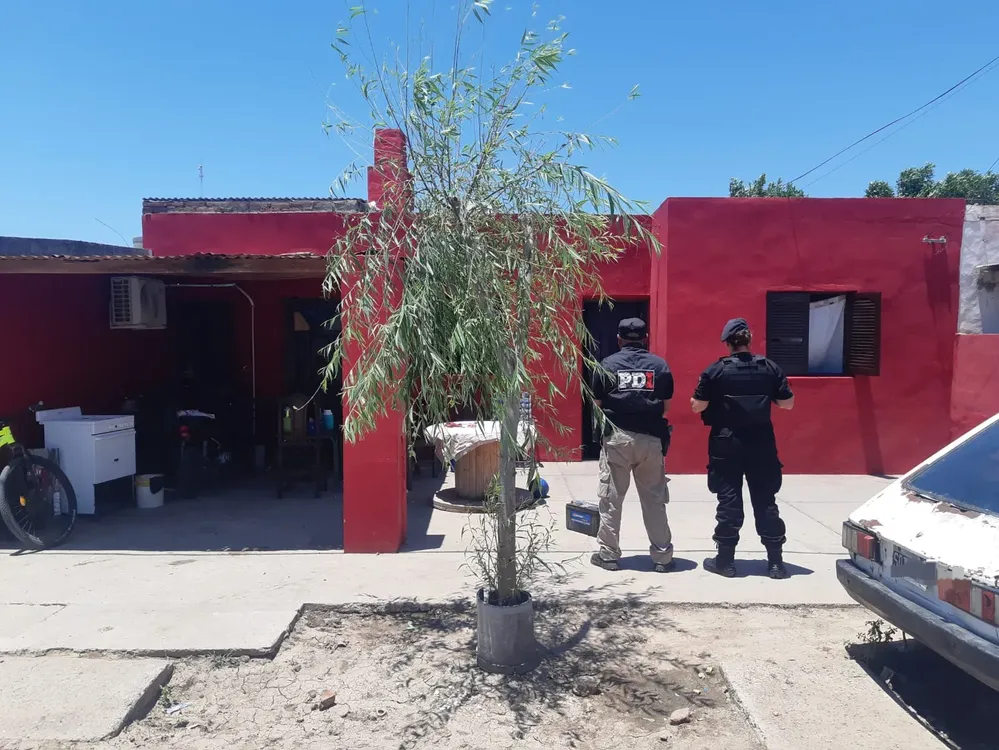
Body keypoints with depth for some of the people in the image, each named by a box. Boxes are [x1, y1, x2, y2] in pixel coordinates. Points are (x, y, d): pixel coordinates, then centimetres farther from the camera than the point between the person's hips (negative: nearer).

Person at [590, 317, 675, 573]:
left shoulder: (607, 364, -1)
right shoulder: (660, 365, 3)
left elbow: (597, 403, 3)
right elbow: (666, 406, 6)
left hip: (617, 437, -1)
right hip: (651, 439, 2)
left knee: (611, 499, 8)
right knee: (654, 500, 10)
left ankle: (608, 554, 14)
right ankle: (662, 556, 16)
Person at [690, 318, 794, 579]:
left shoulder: (716, 371, -8)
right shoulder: (770, 368, -1)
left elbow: (696, 406, -8)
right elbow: (788, 403, 3)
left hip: (726, 444, -2)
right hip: (762, 444, 2)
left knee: (729, 501, 5)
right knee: (765, 501, 9)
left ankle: (725, 560, 10)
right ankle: (775, 561, 13)